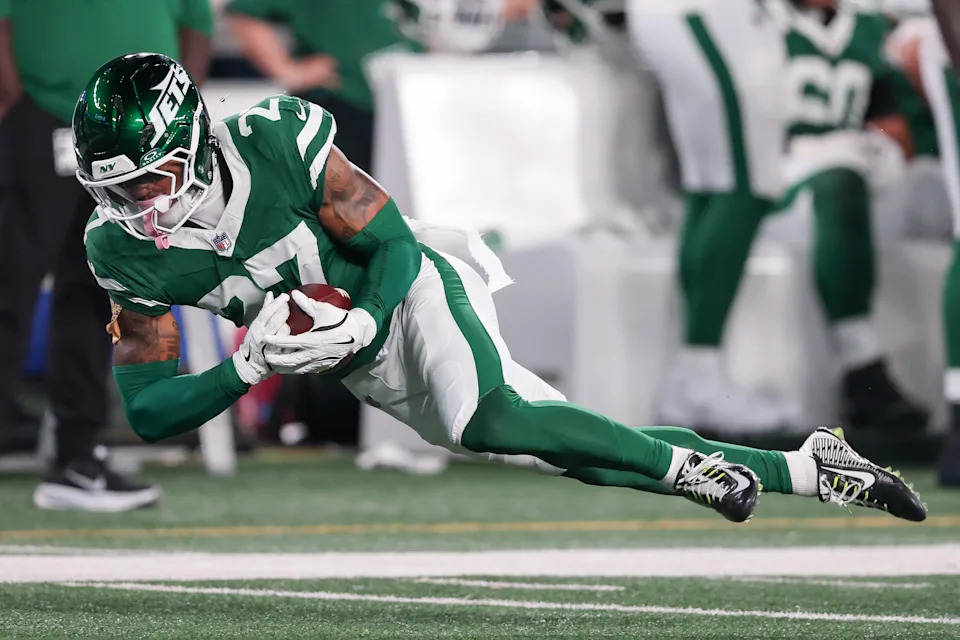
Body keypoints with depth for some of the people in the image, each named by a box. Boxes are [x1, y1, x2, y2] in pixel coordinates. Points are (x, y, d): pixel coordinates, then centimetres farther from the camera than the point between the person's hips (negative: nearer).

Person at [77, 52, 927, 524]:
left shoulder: (277, 145, -26)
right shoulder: (124, 250, -14)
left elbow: (393, 244, -14)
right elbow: (147, 408, -13)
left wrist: (363, 320, -33)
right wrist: (250, 367, -30)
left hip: (410, 293, -4)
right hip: (366, 372, 4)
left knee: (489, 421, -35)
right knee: (561, 447, 0)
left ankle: (686, 462, -15)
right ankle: (806, 471, 6)